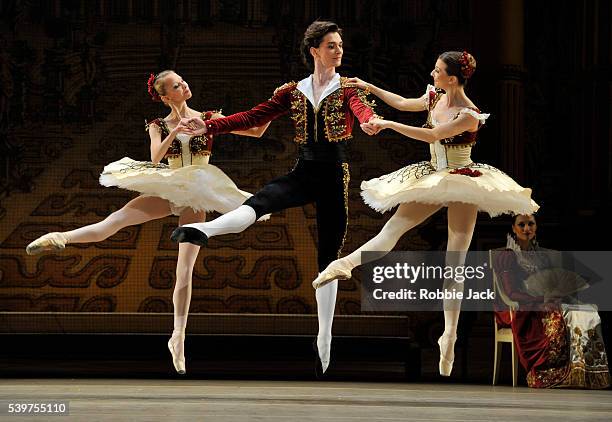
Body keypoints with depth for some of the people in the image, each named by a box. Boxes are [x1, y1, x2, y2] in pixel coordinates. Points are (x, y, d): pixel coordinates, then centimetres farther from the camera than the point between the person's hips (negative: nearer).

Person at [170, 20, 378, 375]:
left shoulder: (348, 89, 1)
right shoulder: (294, 92, 10)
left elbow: (363, 110, -22)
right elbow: (254, 116, 7)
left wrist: (371, 121, -48)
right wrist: (210, 127, -3)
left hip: (335, 173, -2)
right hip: (304, 172, 2)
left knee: (328, 258, 2)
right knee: (258, 203, -28)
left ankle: (324, 339, 7)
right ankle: (203, 230, -57)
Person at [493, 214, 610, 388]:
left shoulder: (546, 255, 22)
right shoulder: (505, 257, 3)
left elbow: (559, 284, 18)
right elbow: (511, 293, -9)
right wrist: (541, 301, -22)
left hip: (550, 305, 5)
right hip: (522, 311, -5)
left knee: (589, 313, -23)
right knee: (559, 319, -34)